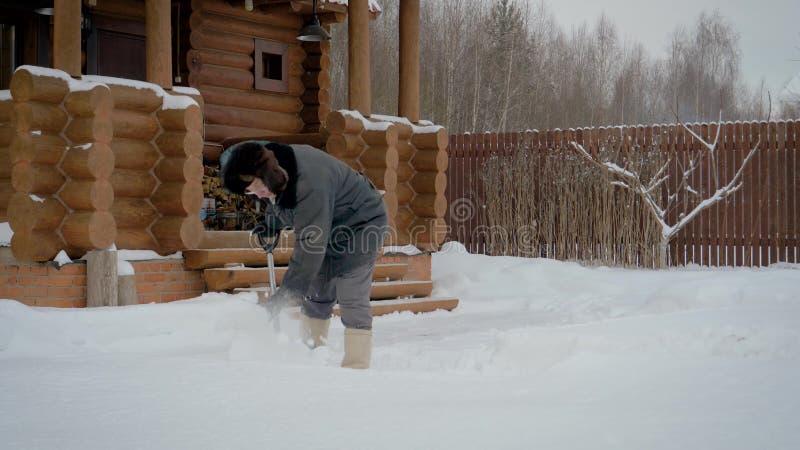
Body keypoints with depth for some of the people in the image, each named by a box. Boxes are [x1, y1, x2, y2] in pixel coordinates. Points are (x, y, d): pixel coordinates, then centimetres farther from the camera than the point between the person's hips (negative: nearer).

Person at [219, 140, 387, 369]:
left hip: (360, 224, -9)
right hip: (328, 228, 9)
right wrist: (270, 224, 11)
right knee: (316, 294, 7)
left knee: (352, 299, -15)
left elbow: (310, 247, -39)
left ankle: (356, 367, -14)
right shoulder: (279, 169, -10)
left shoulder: (310, 186, -39)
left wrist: (287, 292, -37)